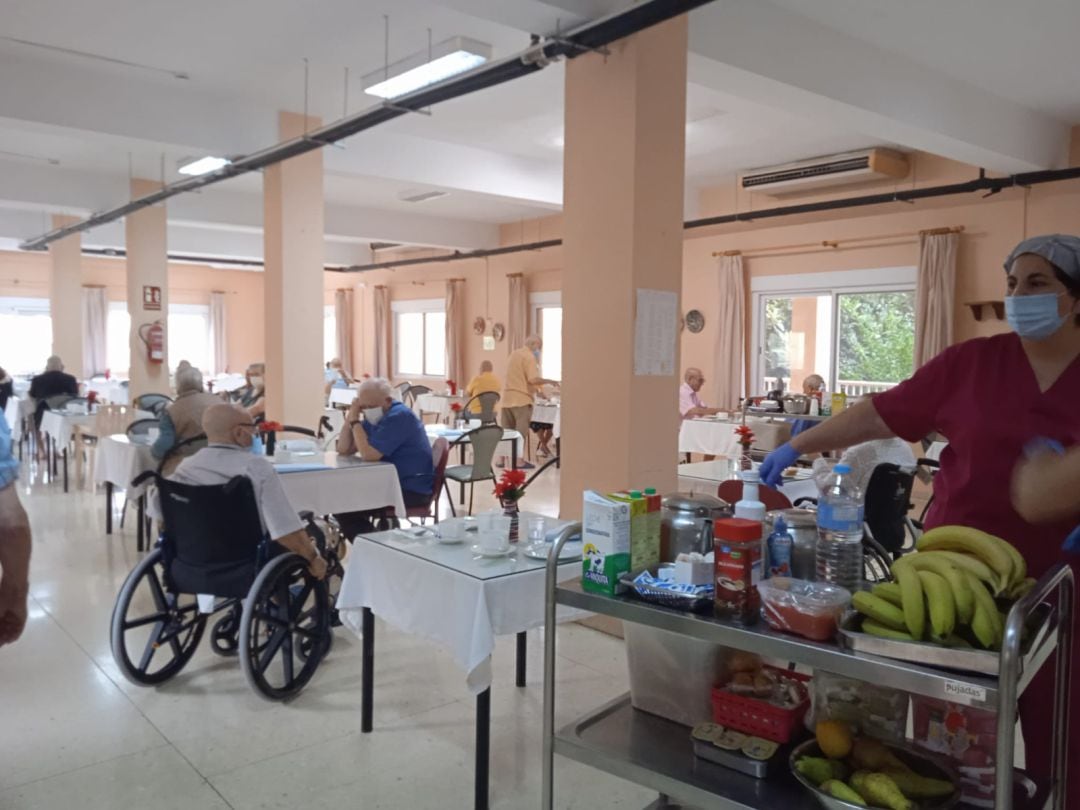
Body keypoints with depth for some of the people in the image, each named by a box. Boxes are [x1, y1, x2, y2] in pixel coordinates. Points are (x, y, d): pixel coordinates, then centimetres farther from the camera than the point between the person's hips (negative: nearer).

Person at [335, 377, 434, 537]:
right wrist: (350, 417, -5)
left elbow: (369, 455, -25)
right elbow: (343, 450, 7)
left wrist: (355, 420, -17)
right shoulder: (374, 417, 10)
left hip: (412, 490, -10)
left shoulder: (399, 416, -18)